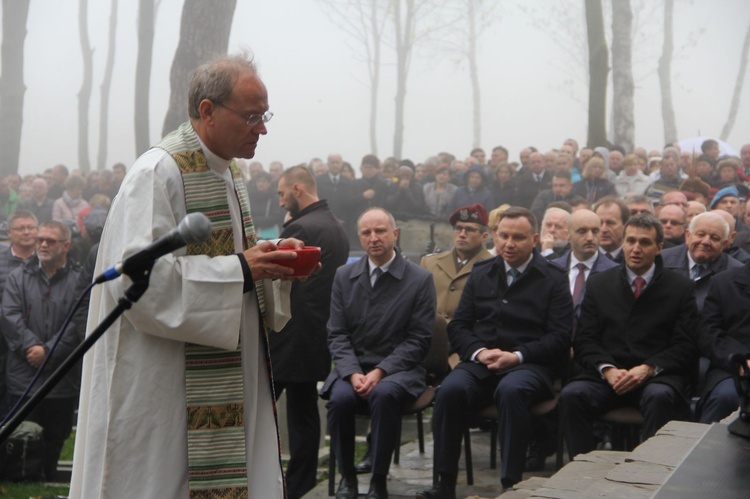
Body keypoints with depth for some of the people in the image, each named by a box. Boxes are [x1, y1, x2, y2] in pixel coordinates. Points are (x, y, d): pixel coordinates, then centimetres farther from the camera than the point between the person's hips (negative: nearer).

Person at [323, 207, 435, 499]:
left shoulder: (420, 279, -1)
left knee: (384, 394, -35)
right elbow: (337, 334, 5)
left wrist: (380, 372, -16)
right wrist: (353, 373, -13)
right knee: (339, 397, -30)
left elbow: (418, 340, -5)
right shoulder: (344, 276, 9)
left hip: (398, 368, -2)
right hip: (353, 366, 3)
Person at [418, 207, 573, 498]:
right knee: (450, 389, -29)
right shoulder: (481, 274, 18)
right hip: (480, 363, 3)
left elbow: (559, 336, -1)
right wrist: (478, 352, -6)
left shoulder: (553, 279, 7)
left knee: (511, 390, -38)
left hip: (529, 365, -3)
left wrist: (517, 356, -14)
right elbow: (458, 325, 14)